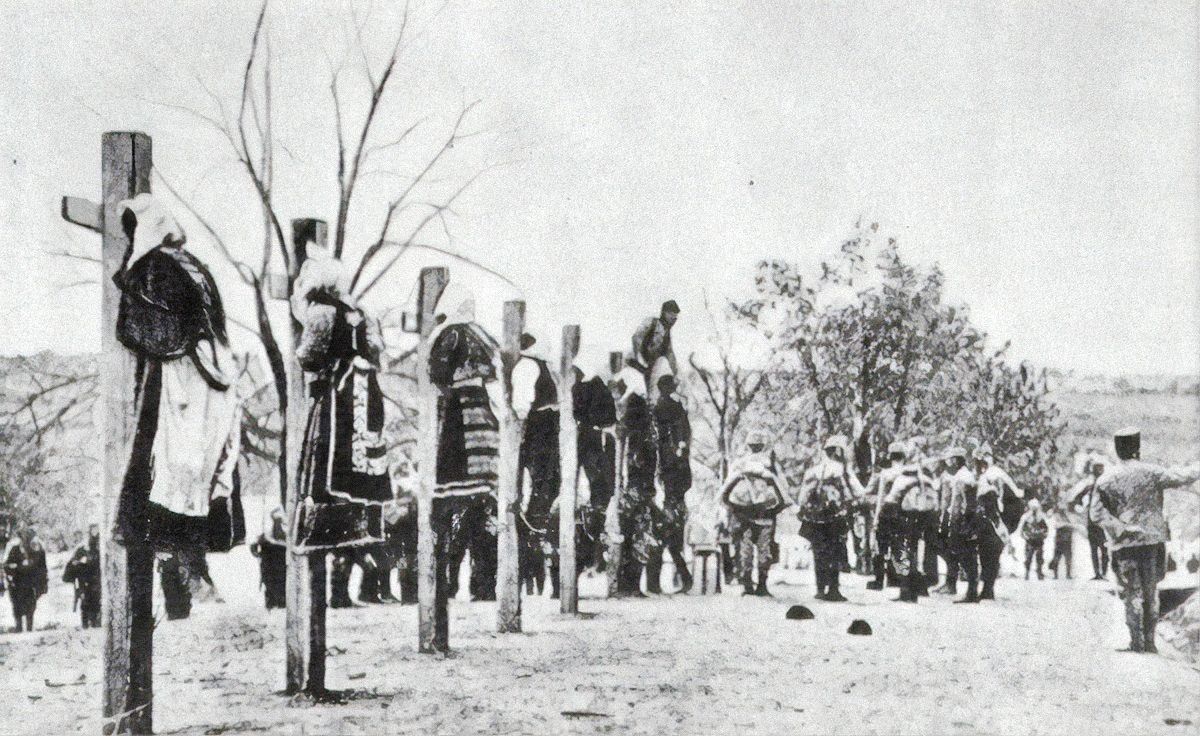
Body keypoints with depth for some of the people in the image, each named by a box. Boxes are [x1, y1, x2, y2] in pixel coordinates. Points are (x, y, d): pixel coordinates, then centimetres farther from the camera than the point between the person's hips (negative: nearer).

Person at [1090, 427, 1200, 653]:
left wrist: (1122, 529, -10)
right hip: (1151, 541, 0)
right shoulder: (1151, 473, -4)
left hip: (1123, 544, 0)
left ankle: (1137, 642, 1)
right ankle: (1149, 641, 9)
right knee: (1150, 593, 10)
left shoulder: (1106, 480, -2)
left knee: (1132, 594, 5)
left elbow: (1097, 513, -10)